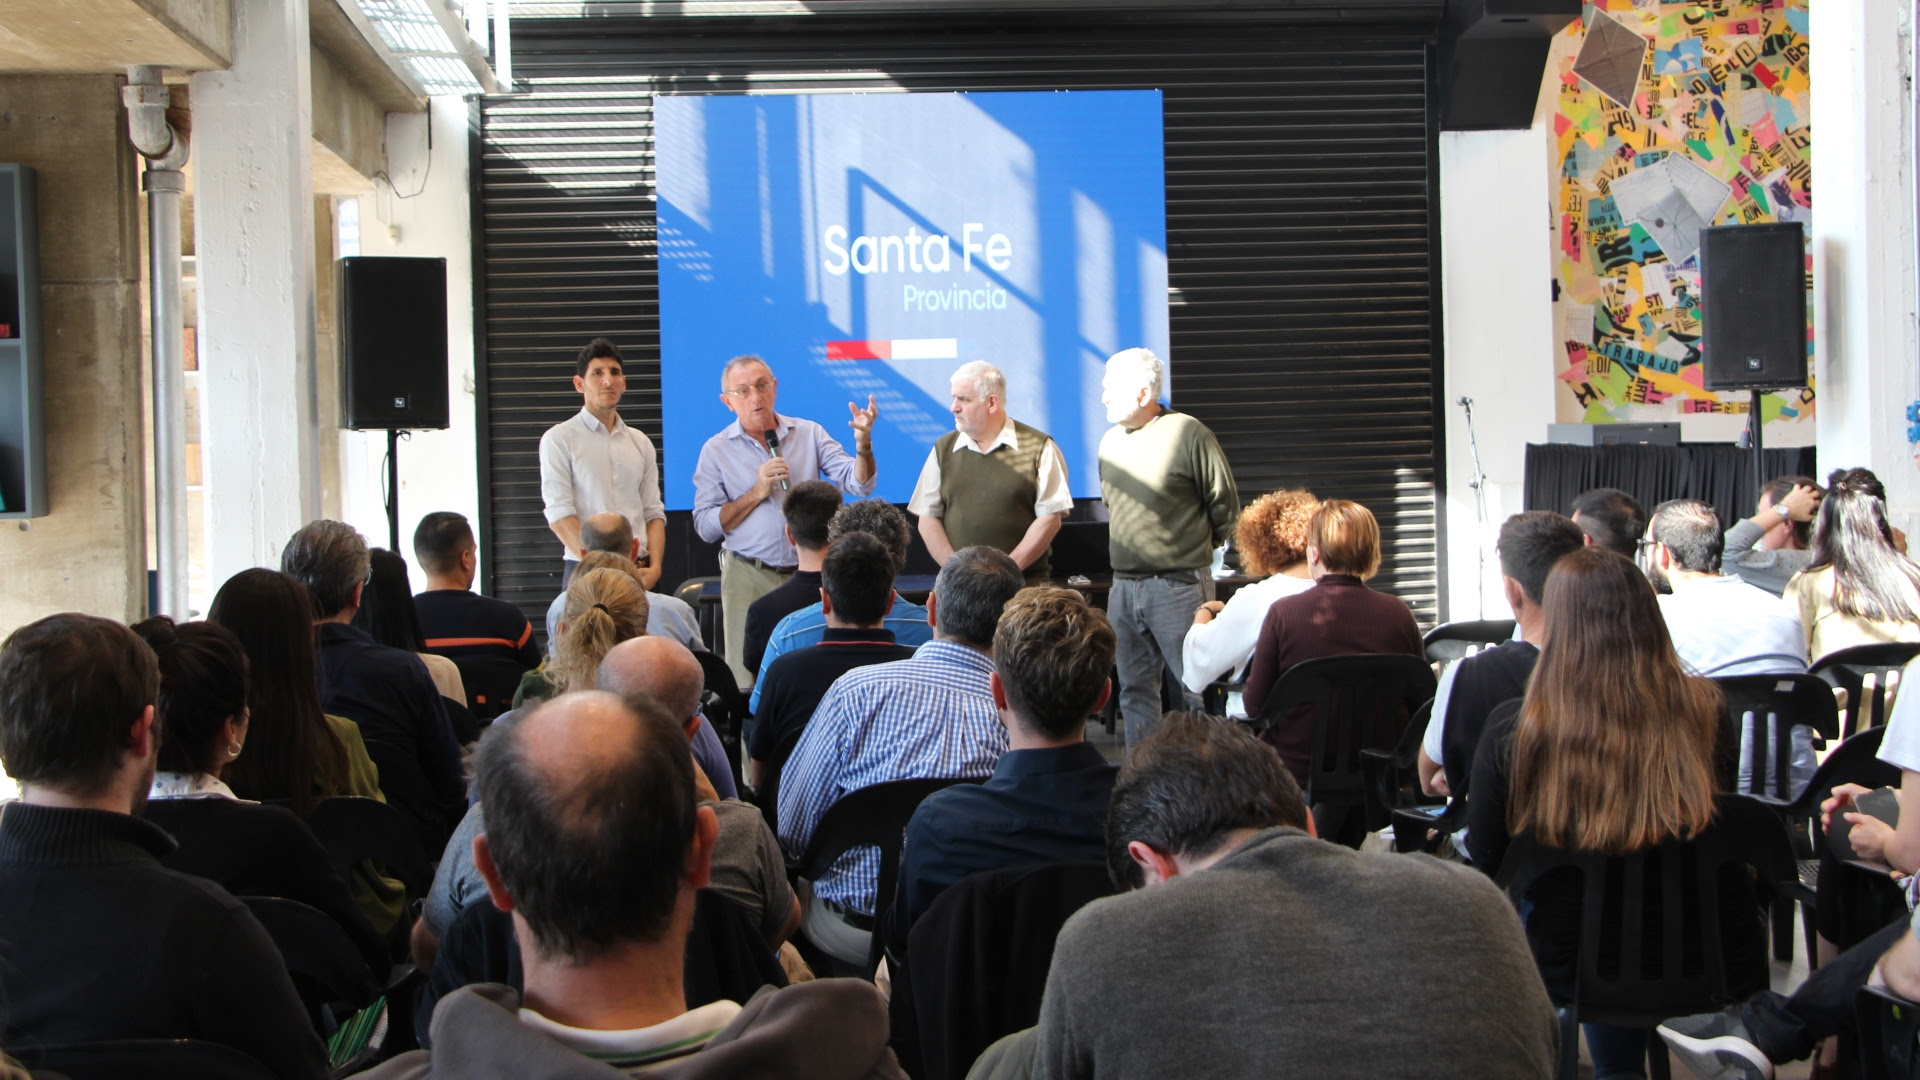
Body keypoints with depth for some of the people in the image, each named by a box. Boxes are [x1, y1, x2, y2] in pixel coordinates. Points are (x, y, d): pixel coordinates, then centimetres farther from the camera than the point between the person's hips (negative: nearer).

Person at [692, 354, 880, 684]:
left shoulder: (809, 434, 6)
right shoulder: (717, 450, 2)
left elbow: (858, 484, -3)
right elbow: (705, 527, -3)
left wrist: (863, 445, -22)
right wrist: (757, 492, -11)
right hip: (748, 578, -1)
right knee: (749, 678, 1)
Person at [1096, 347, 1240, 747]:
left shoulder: (1189, 435, -9)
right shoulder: (1110, 441, 11)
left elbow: (1226, 505, -3)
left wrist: (1198, 548, 6)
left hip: (1178, 586, -7)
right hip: (1124, 588, 7)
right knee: (1135, 691, 10)